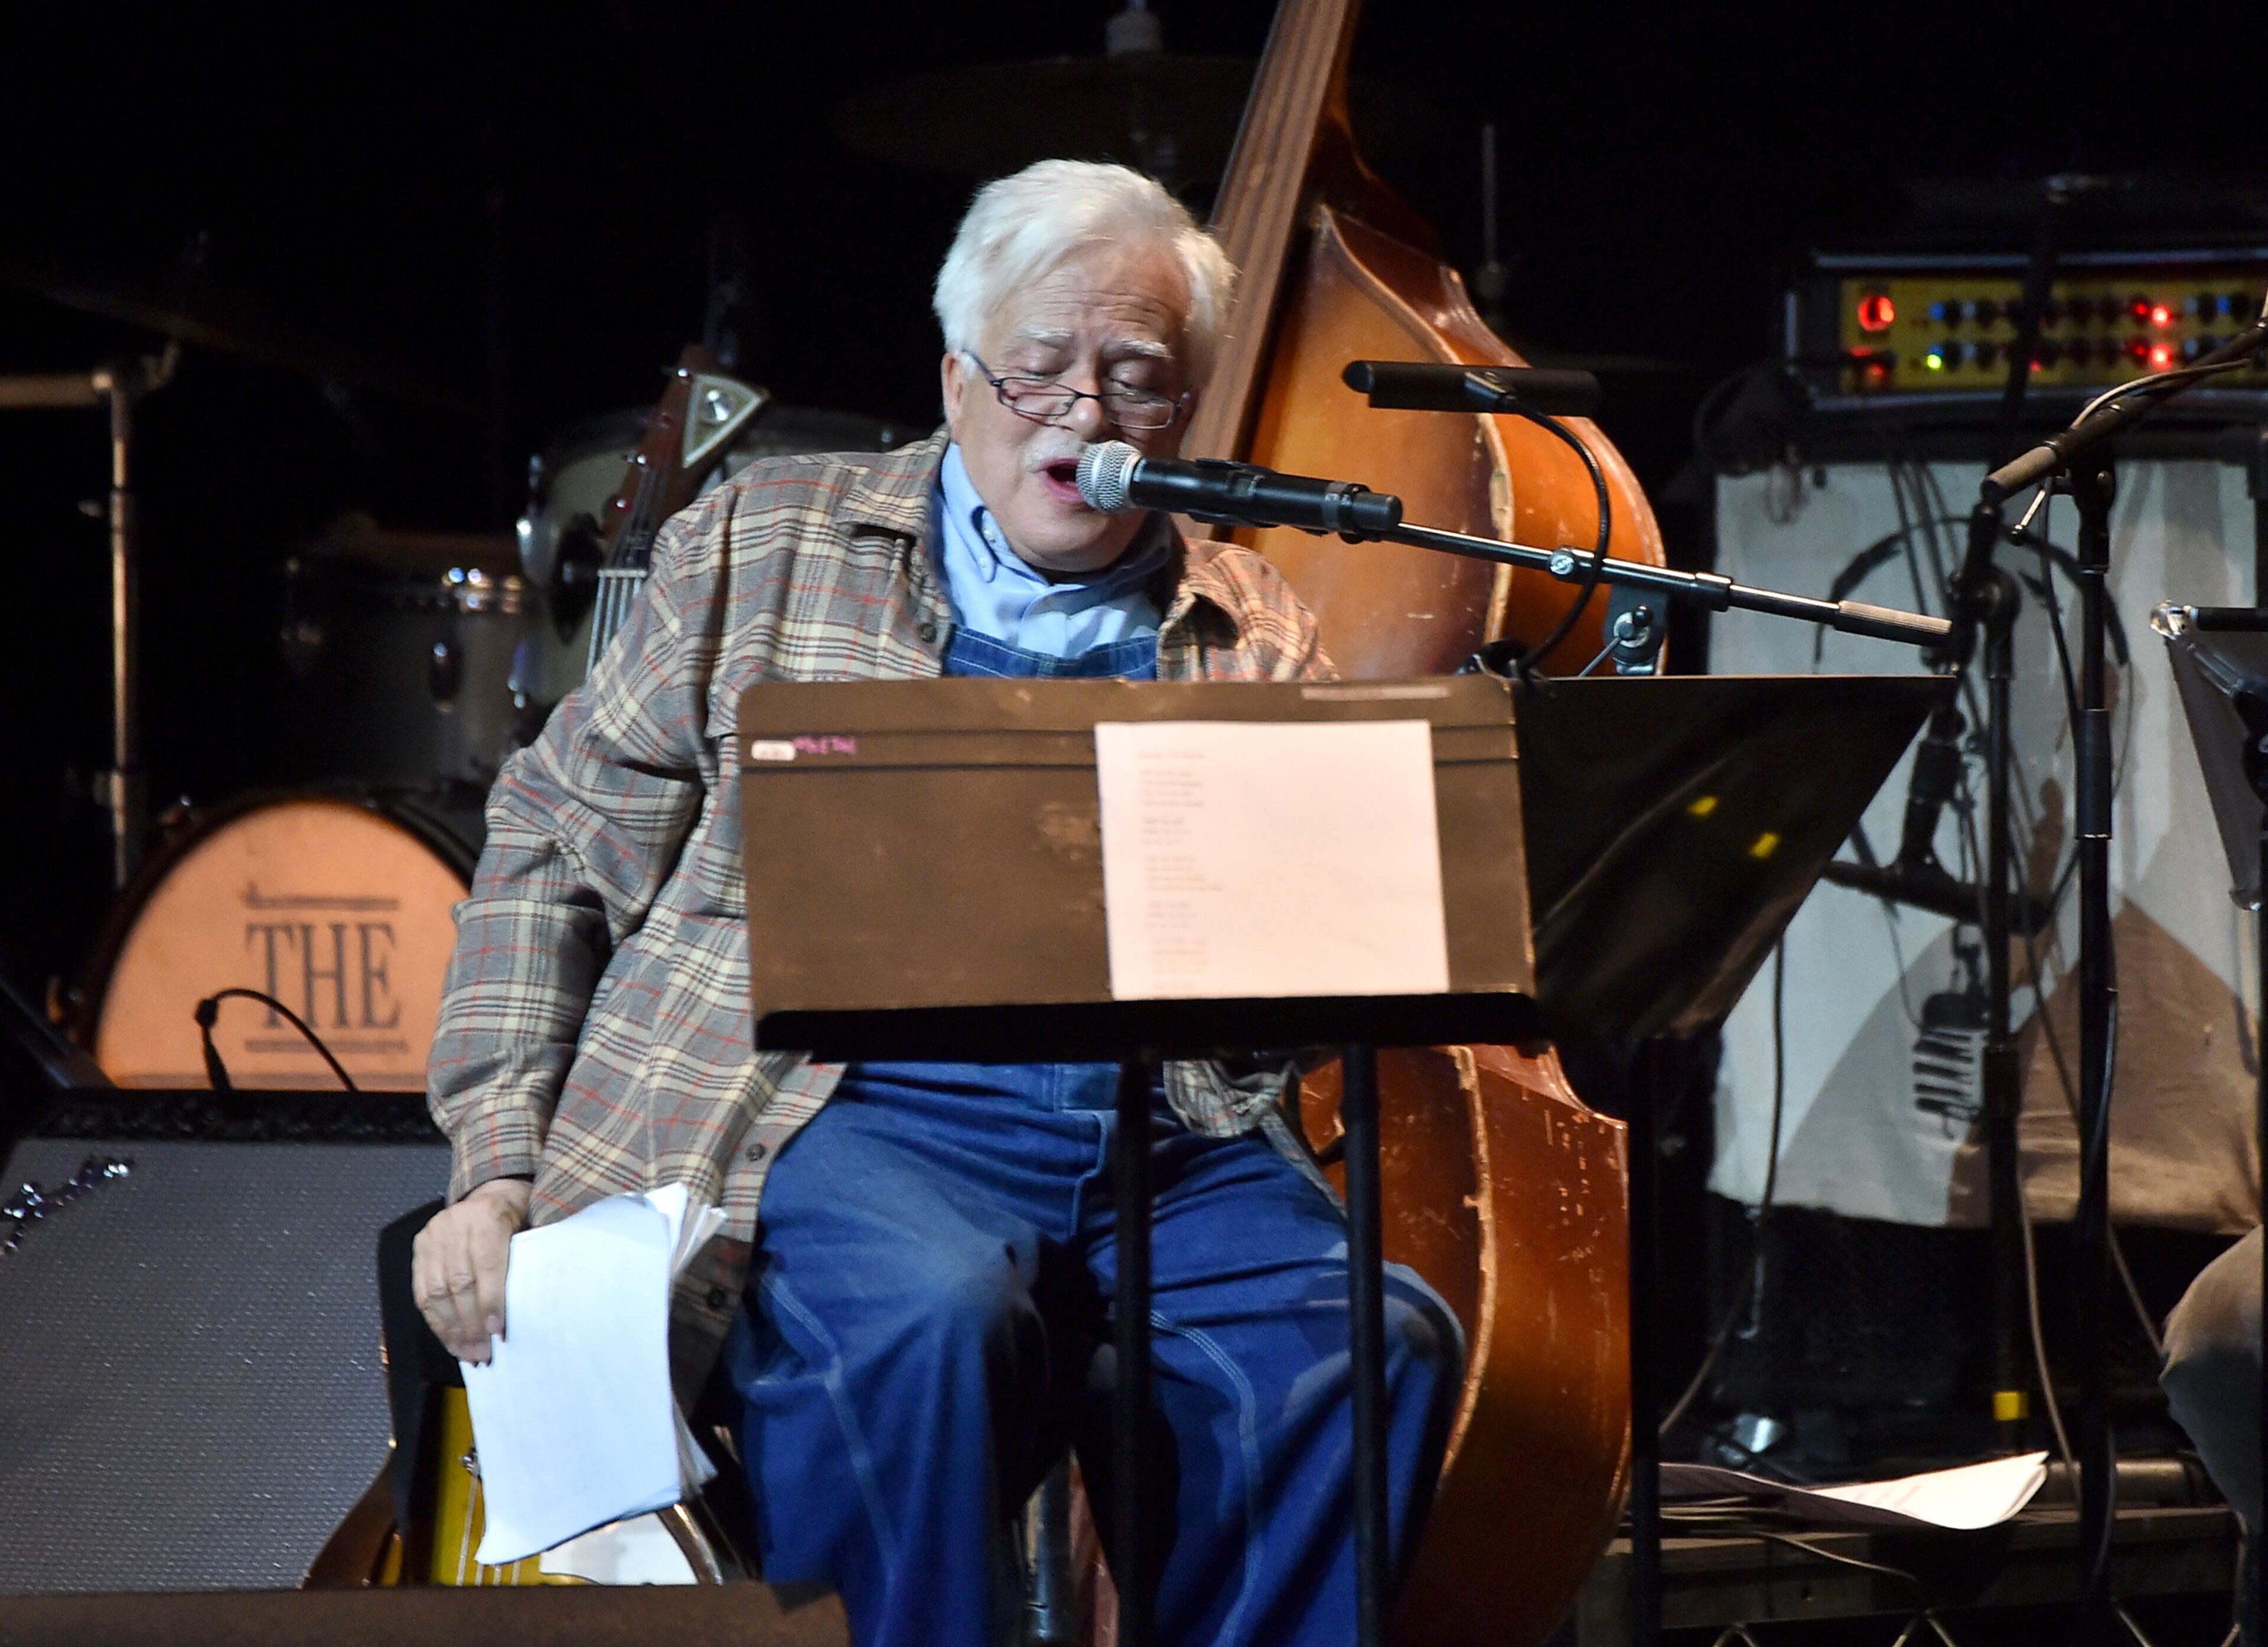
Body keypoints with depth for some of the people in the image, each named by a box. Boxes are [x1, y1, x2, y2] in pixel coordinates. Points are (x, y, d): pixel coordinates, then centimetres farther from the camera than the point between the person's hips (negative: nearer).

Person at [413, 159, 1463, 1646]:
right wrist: (501, 1169, 1)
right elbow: (553, 852, 12)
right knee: (929, 1319, -35)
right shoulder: (765, 549, 15)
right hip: (846, 1113, -2)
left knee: (1380, 1343, -27)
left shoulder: (1259, 644, 19)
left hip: (1177, 1147, 2)